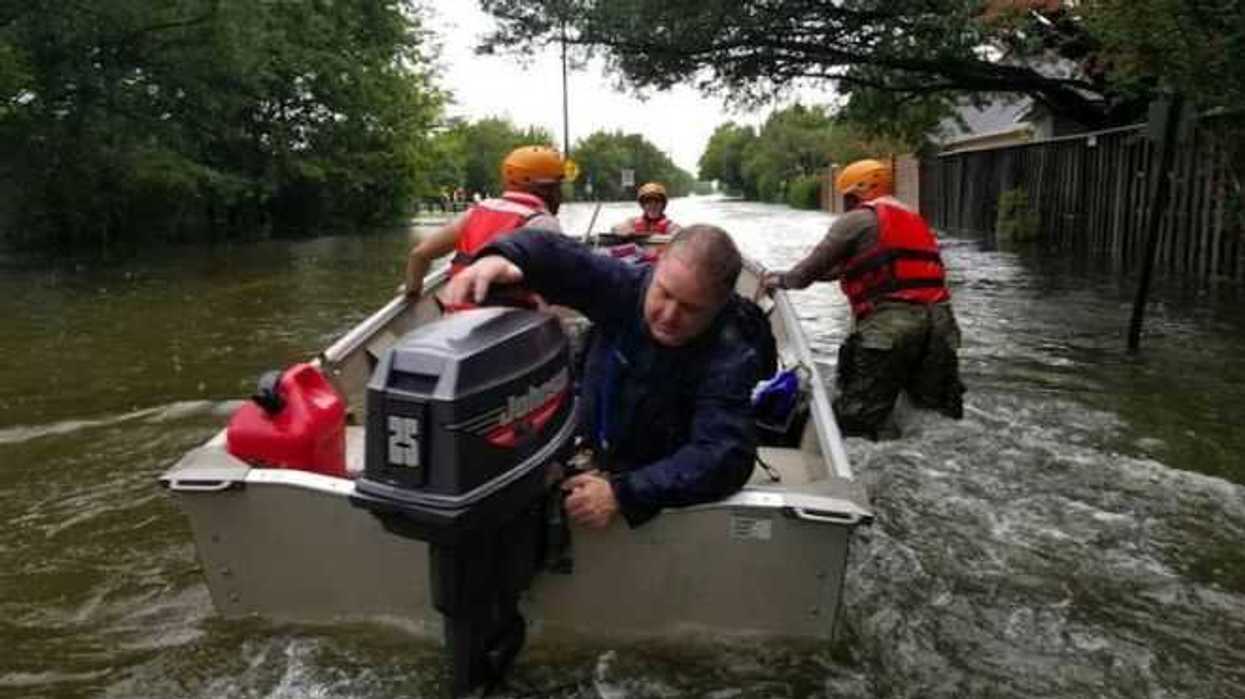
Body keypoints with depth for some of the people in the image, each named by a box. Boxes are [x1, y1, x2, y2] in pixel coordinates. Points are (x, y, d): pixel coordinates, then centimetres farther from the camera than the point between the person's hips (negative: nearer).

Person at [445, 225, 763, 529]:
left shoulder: (731, 361, -24)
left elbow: (724, 456, -33)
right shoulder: (627, 286, -11)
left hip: (659, 504, -4)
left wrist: (624, 493, -43)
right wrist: (501, 256, -35)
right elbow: (560, 257, -12)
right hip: (584, 467, 5)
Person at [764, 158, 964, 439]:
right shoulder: (917, 220, 29)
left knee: (852, 426, -6)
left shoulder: (858, 219, 4)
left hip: (888, 326, -7)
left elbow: (814, 266, 5)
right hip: (940, 325, 8)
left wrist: (783, 280, 24)